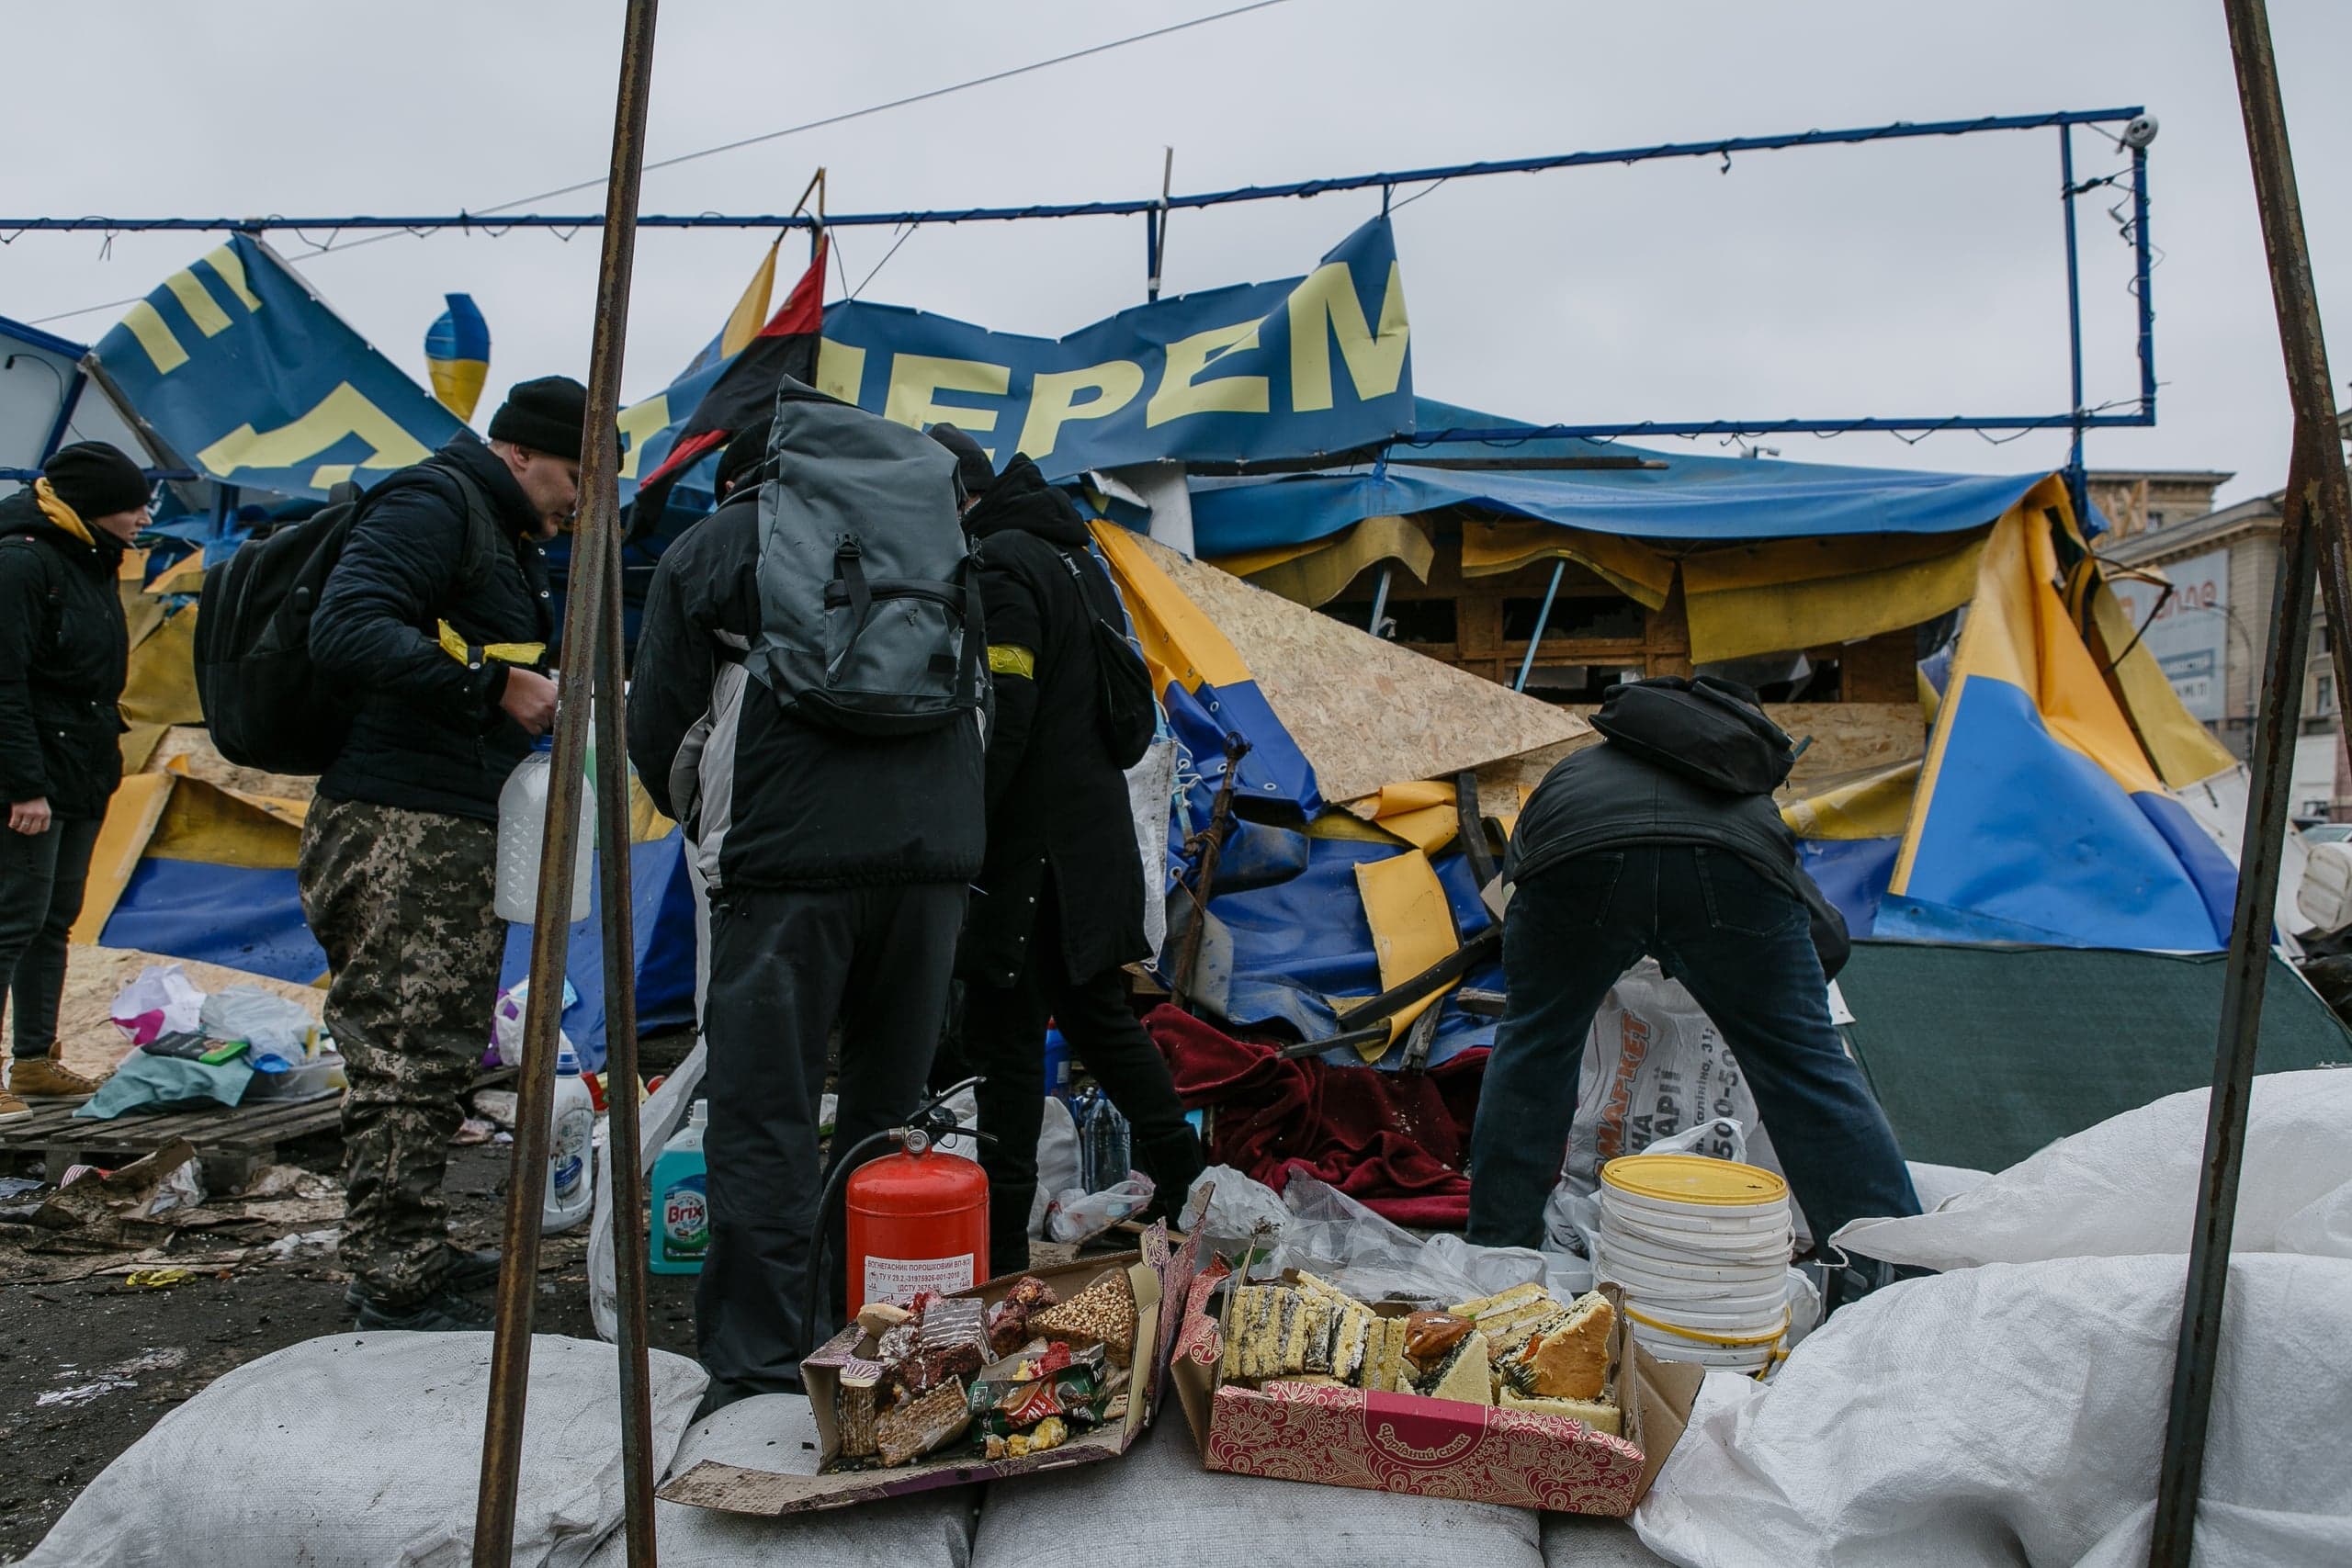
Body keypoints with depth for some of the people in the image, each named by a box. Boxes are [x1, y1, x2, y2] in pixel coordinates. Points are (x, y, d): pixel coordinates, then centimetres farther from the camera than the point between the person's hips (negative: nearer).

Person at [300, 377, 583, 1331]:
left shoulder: (508, 540, 23)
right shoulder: (432, 504, -9)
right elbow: (347, 633, -24)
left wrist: (565, 704, 10)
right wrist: (493, 684, -24)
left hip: (462, 838, 10)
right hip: (400, 833, -10)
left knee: (441, 1063, 17)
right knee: (405, 1068, -5)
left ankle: (415, 1253, 29)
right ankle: (397, 1292, 4)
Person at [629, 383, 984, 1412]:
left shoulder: (705, 552, 10)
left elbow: (659, 732, 12)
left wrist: (707, 823, 31)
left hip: (788, 863, -3)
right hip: (935, 852, 4)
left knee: (765, 1114, 4)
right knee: (890, 1106, 15)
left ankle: (756, 1362, 7)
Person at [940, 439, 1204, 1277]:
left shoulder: (997, 567, -14)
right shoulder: (1078, 562, 18)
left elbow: (996, 722, -22)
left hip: (1028, 852, -10)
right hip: (1091, 838, 10)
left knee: (1005, 1035, -3)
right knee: (1096, 1013, 21)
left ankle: (998, 1247, 6)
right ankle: (1172, 1164, 30)